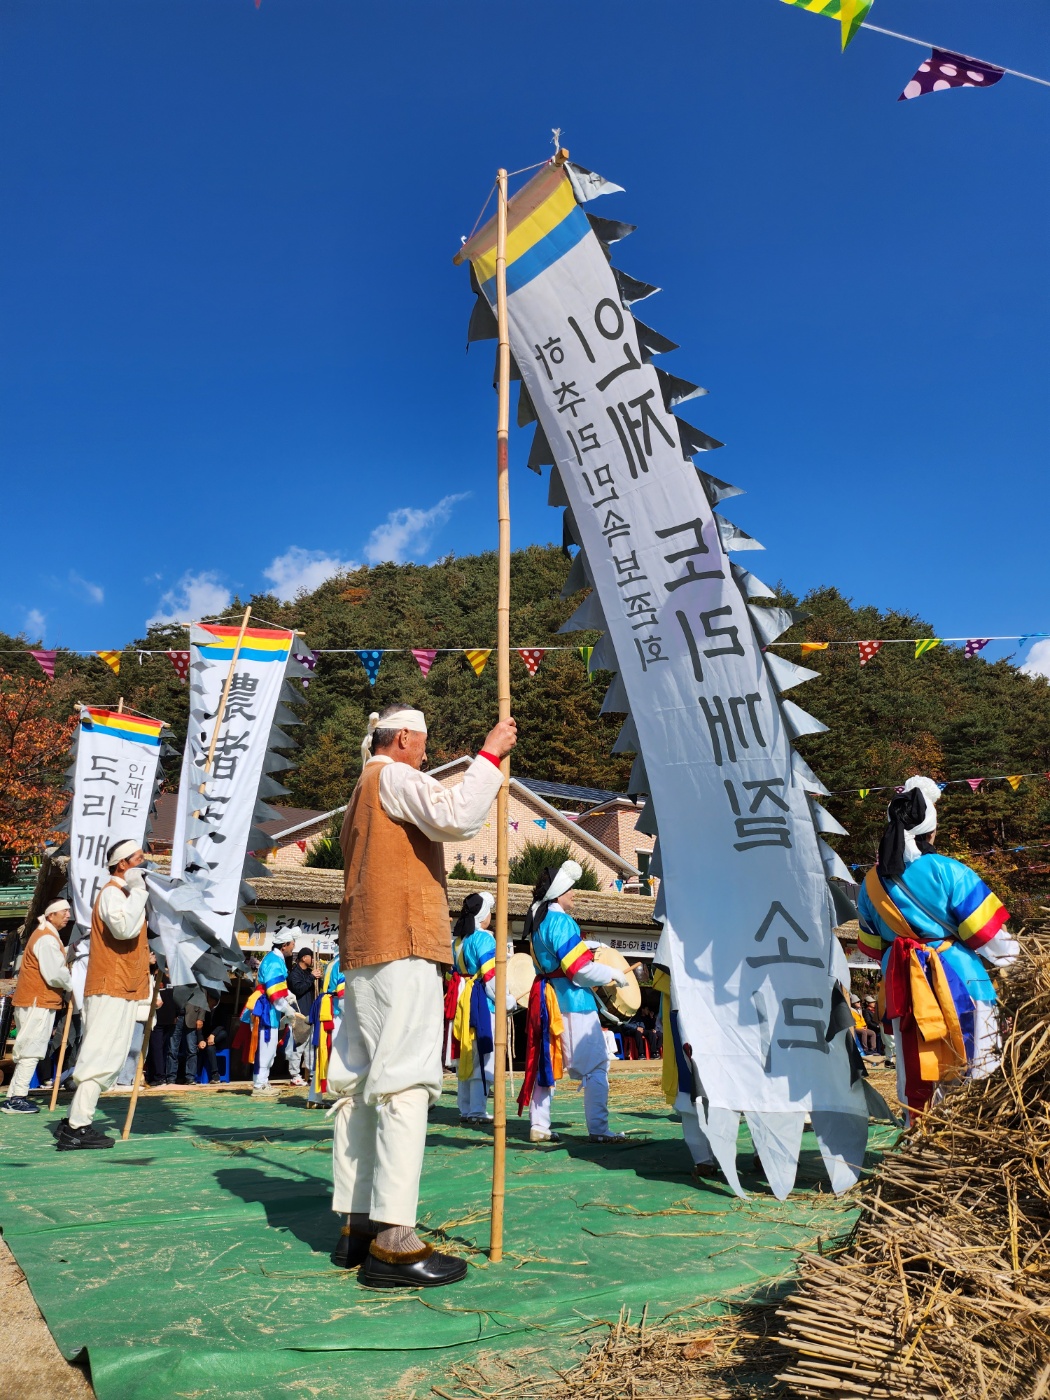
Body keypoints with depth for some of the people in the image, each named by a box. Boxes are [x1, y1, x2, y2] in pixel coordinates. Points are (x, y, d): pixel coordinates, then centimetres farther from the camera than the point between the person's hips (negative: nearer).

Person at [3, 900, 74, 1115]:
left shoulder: (48, 935, 18)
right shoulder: (47, 939, -17)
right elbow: (54, 974, -22)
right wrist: (70, 987, -6)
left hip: (34, 1001, 11)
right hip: (38, 1002, -11)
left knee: (28, 1050, 13)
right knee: (31, 1050, -7)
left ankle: (15, 1096, 17)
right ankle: (17, 1097, -6)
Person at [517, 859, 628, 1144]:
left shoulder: (538, 921, 10)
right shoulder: (561, 921, -17)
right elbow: (579, 969, -19)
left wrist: (585, 947, 19)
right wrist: (613, 974, -8)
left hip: (546, 999, 9)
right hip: (572, 1002, -9)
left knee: (546, 1063, 14)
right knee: (596, 1066, -1)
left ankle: (539, 1126, 17)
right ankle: (598, 1129, 0)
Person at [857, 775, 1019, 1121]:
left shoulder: (871, 884, 4)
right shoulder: (947, 871, -13)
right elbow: (987, 935, -7)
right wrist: (1007, 955, 12)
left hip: (904, 987, 4)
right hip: (958, 981, -4)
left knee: (915, 1077, 12)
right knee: (975, 1071, 8)